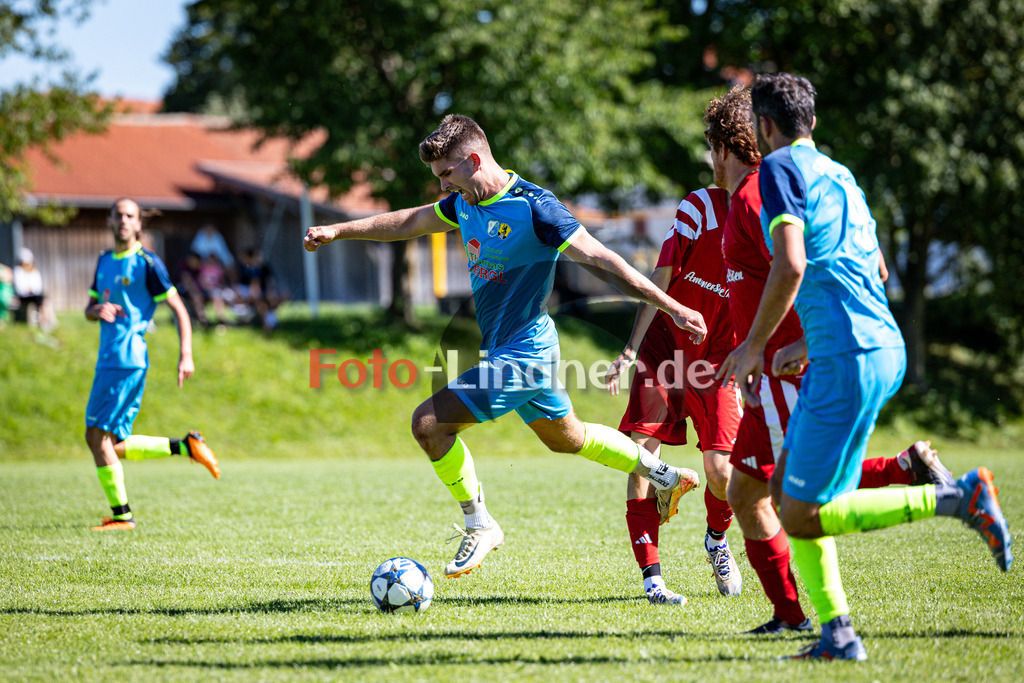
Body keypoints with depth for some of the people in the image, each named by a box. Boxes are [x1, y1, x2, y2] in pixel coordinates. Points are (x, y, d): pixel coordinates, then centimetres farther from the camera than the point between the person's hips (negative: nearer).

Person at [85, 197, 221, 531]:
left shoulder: (147, 263, -5)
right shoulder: (104, 261, 17)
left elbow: (179, 309, -5)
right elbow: (89, 309, 23)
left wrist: (186, 355, -13)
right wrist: (98, 310, -2)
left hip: (128, 360, -8)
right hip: (108, 360, 8)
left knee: (97, 434, -12)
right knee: (116, 446, 7)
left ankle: (121, 514, -6)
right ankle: (187, 446, 17)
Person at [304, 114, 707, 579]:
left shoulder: (534, 207, -21)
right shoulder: (466, 202, 4)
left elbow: (601, 260, -21)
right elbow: (409, 222, 20)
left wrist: (671, 307, -22)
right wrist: (338, 231, 17)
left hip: (521, 355, -9)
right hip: (518, 352, 9)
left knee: (429, 423, -14)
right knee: (567, 437, 25)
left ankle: (479, 526, -2)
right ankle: (664, 476, 40)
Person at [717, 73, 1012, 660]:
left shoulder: (781, 167, -5)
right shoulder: (839, 174, 22)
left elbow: (791, 266, -18)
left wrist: (754, 347, -9)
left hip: (851, 361, -9)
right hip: (882, 347, 9)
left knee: (803, 517, -7)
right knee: (787, 486, 12)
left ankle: (954, 497, -12)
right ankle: (838, 633, 7)